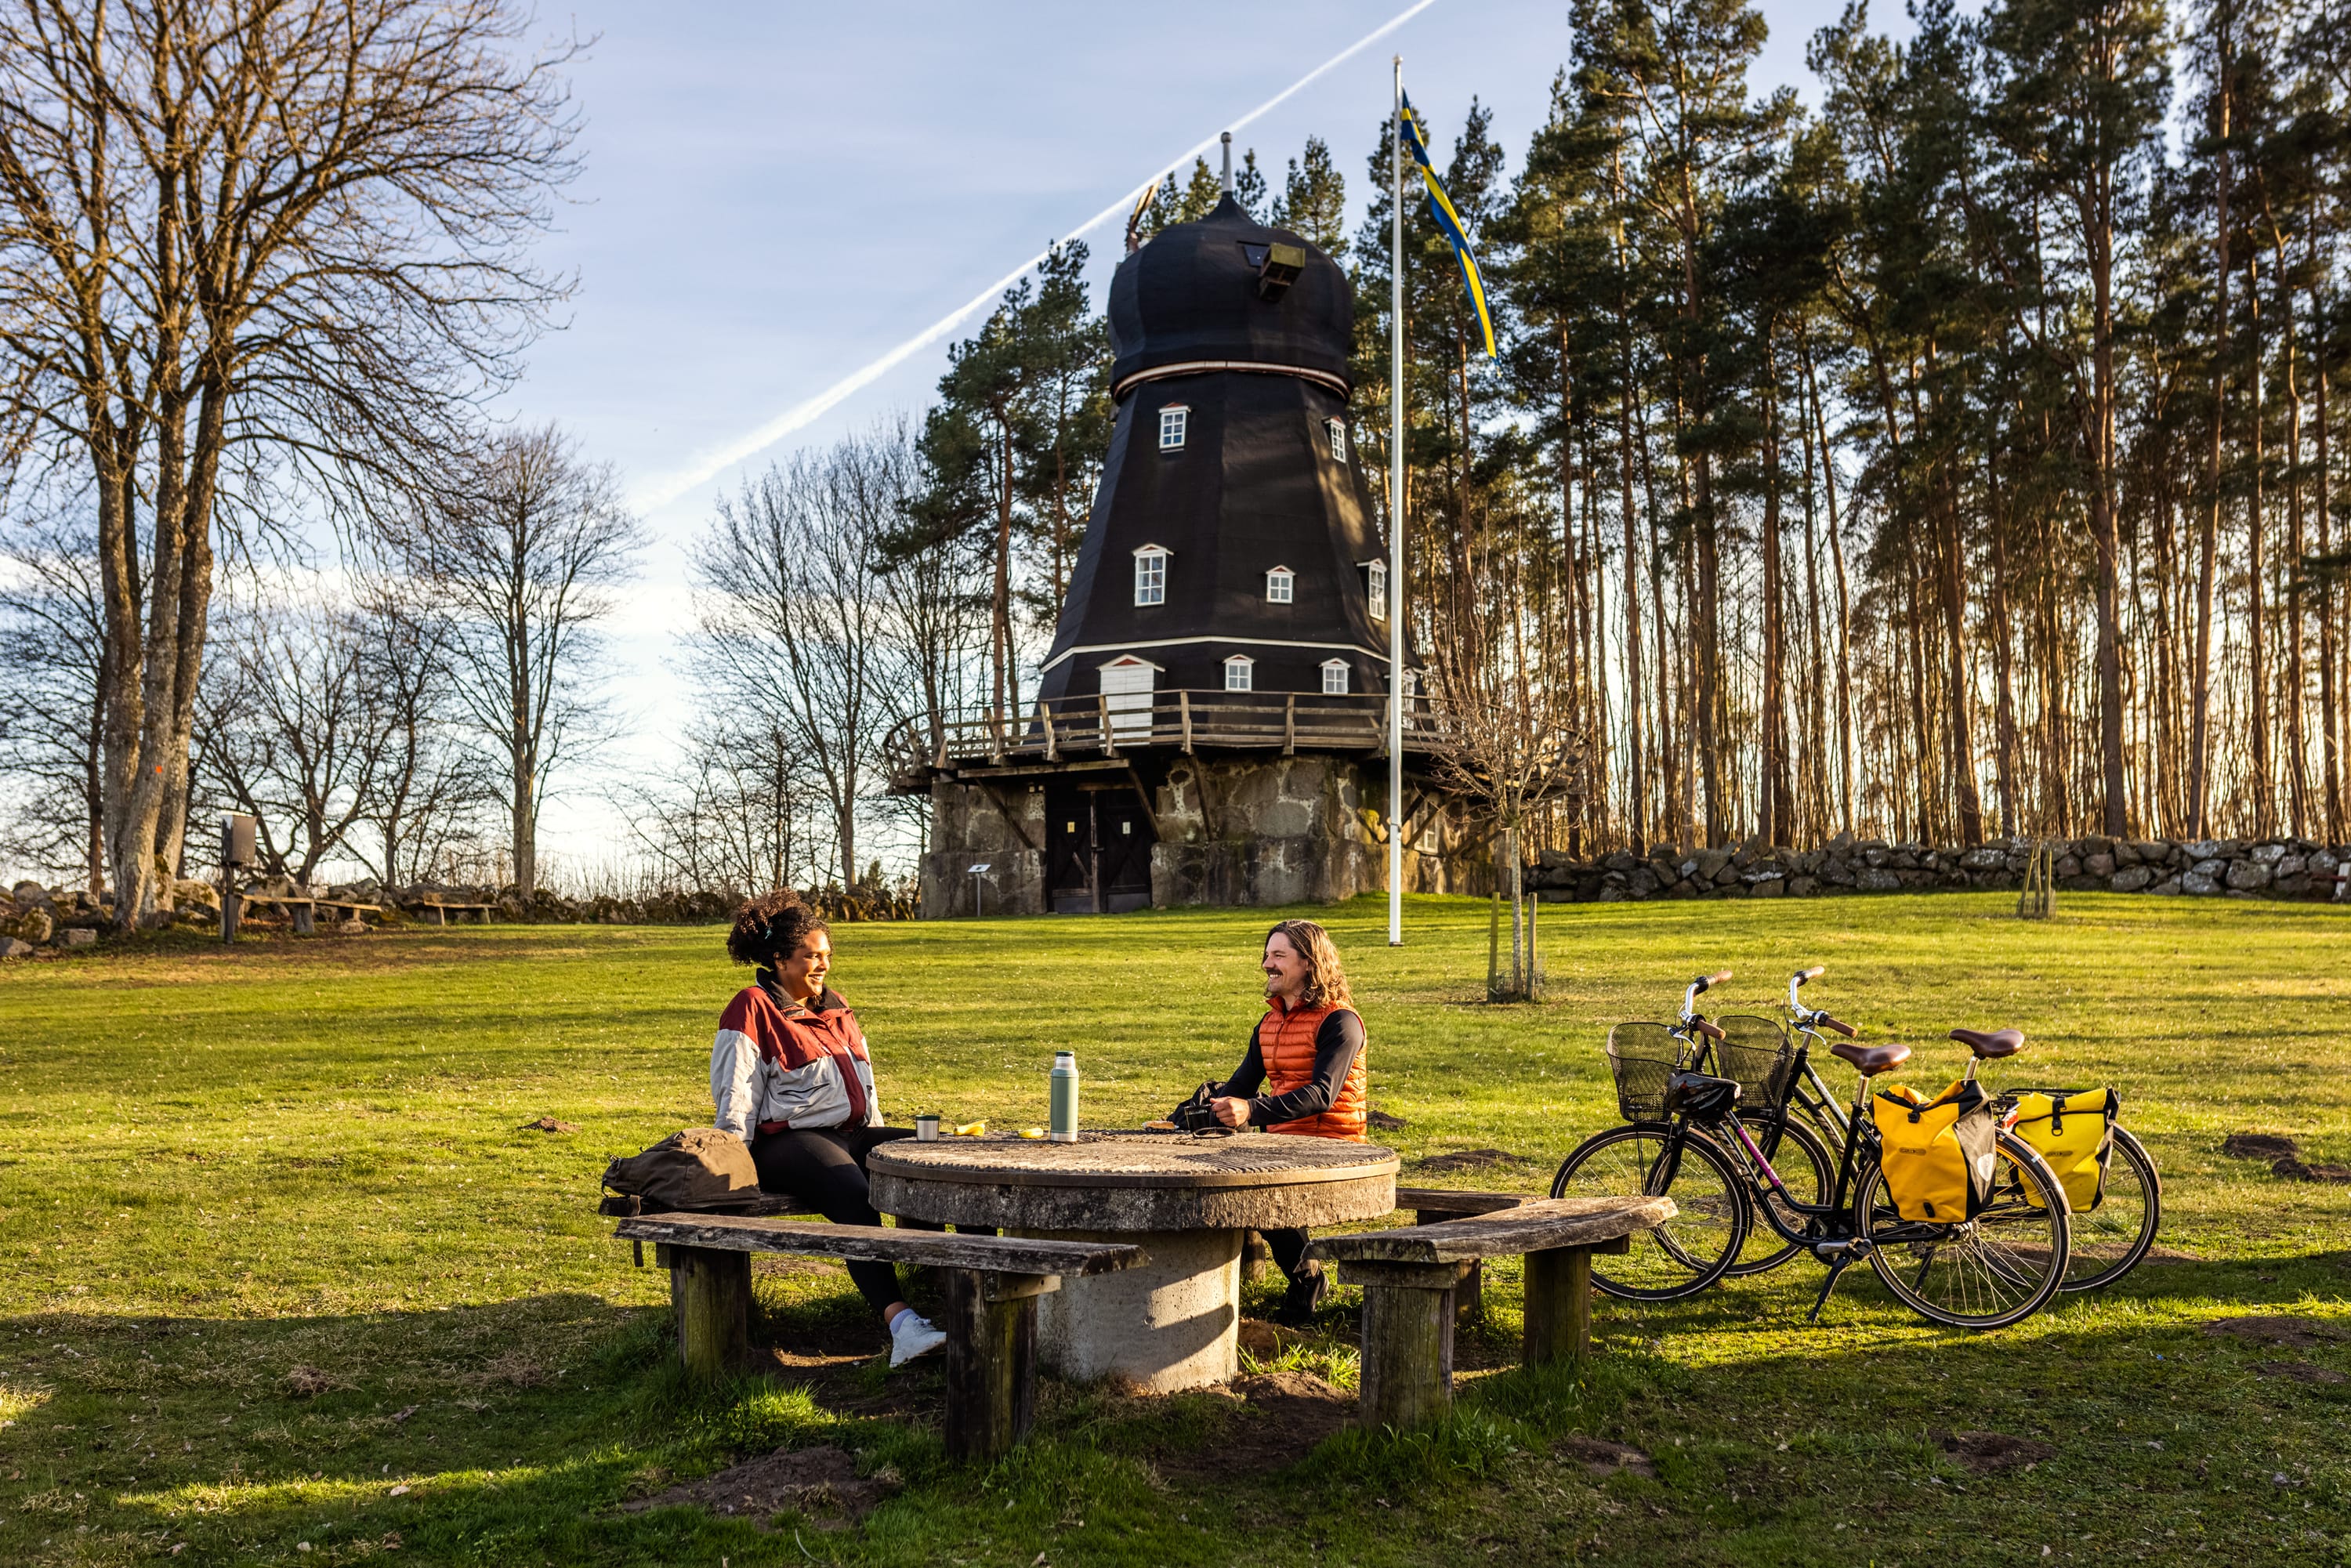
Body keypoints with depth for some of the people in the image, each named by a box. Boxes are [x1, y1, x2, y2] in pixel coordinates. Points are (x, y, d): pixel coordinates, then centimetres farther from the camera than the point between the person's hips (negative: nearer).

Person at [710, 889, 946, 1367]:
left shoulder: (834, 1008, 22)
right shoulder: (753, 1010, 0)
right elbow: (735, 1097, -5)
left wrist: (879, 1149, 21)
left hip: (852, 1133, 7)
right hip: (787, 1142, -7)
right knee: (854, 1198, -38)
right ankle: (900, 1322, -49)